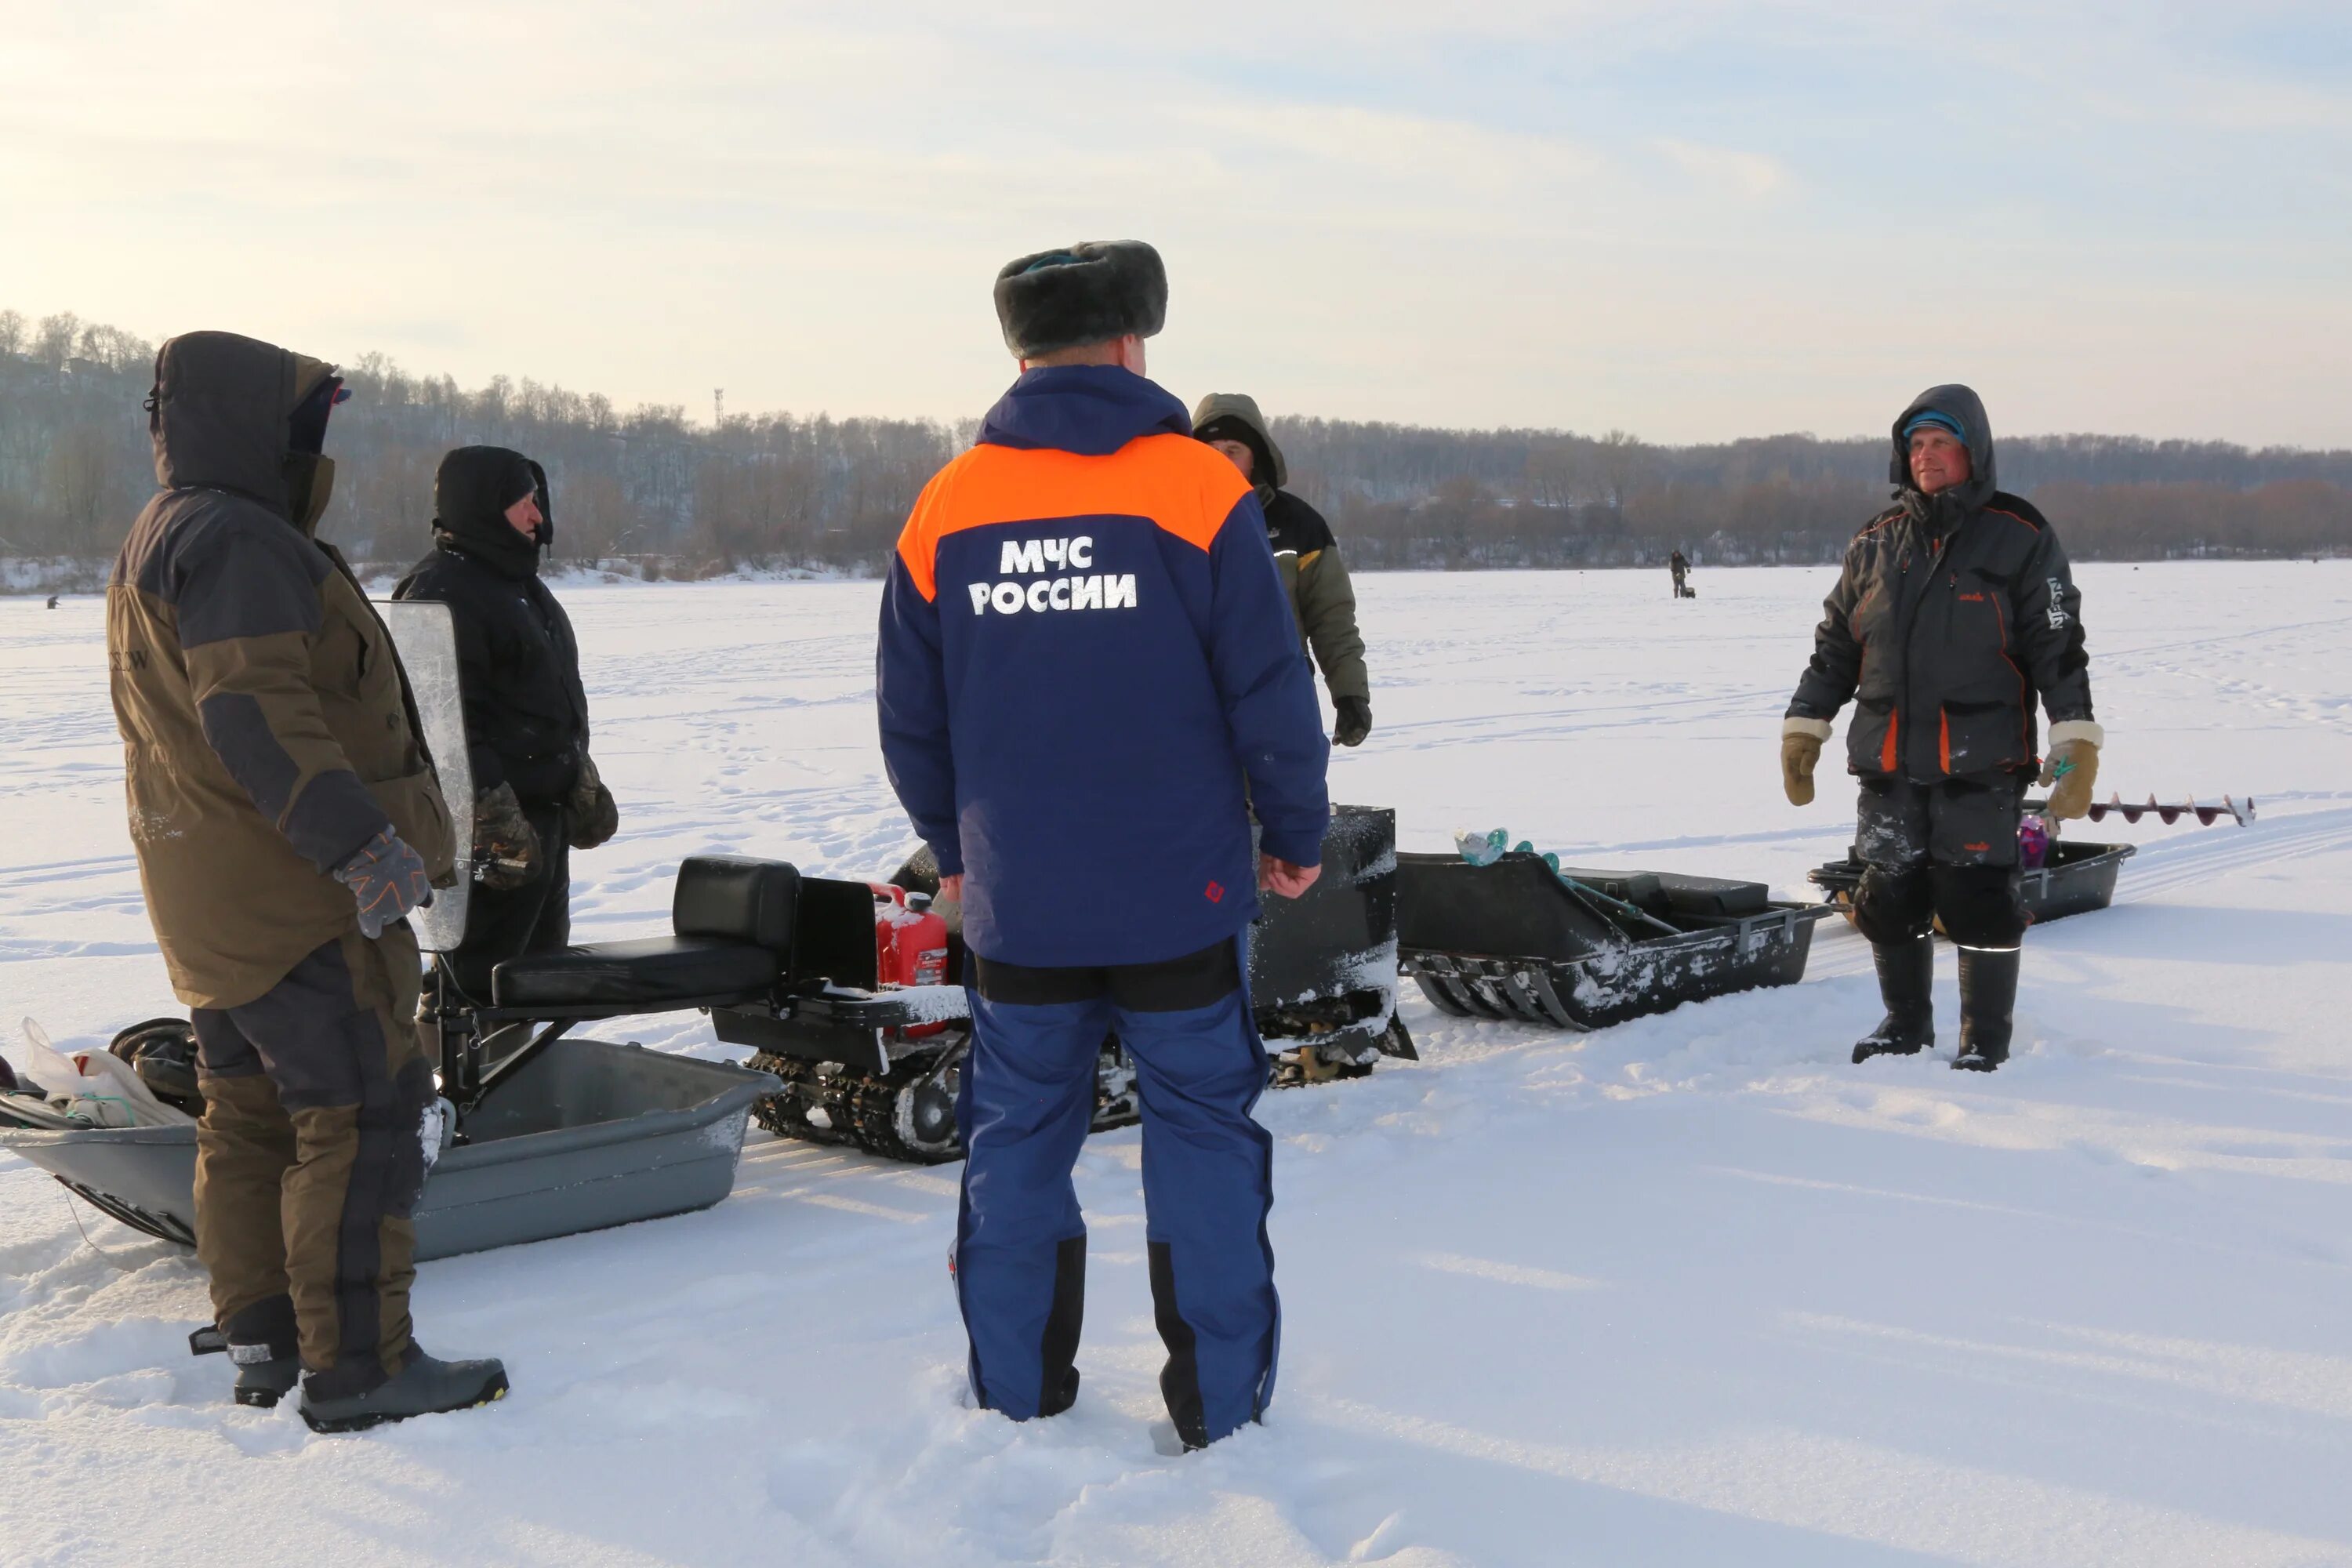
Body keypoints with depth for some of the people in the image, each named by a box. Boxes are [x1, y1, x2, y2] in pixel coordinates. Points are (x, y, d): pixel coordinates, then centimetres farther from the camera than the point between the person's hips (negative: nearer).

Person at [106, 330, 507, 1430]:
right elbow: (253, 710, -27)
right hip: (297, 894, -11)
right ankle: (358, 1365, -5)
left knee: (250, 1114, 15)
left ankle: (261, 1342, 23)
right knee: (361, 1116, -8)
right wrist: (361, 840, -30)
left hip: (214, 903, 11)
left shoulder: (155, 546, 19)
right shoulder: (234, 540, -15)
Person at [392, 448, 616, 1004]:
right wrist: (496, 821, -25)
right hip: (496, 828, -10)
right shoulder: (443, 589, -15)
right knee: (481, 979, -7)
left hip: (543, 813, 10)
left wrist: (585, 786, 23)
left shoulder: (520, 582, 16)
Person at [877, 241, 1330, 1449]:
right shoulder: (1200, 490, -8)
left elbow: (909, 715, 7)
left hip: (1013, 900, 3)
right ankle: (1219, 1406, 17)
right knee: (1202, 1133, 9)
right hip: (1177, 895, -2)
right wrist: (1296, 836, 6)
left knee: (1018, 1137, 14)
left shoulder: (945, 507, 1)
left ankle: (1016, 1402, 23)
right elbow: (1271, 694, -8)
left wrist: (952, 849, 21)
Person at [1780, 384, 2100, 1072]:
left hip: (1980, 762, -4)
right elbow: (1835, 642, 17)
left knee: (1979, 900, -5)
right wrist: (1803, 727, 14)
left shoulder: (2021, 539, -1)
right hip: (1888, 760, 4)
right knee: (1888, 897, 8)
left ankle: (1986, 1035, 12)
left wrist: (2077, 742, -11)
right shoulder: (1877, 542, 12)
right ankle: (1906, 1022, 27)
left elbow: (2059, 646, -4)